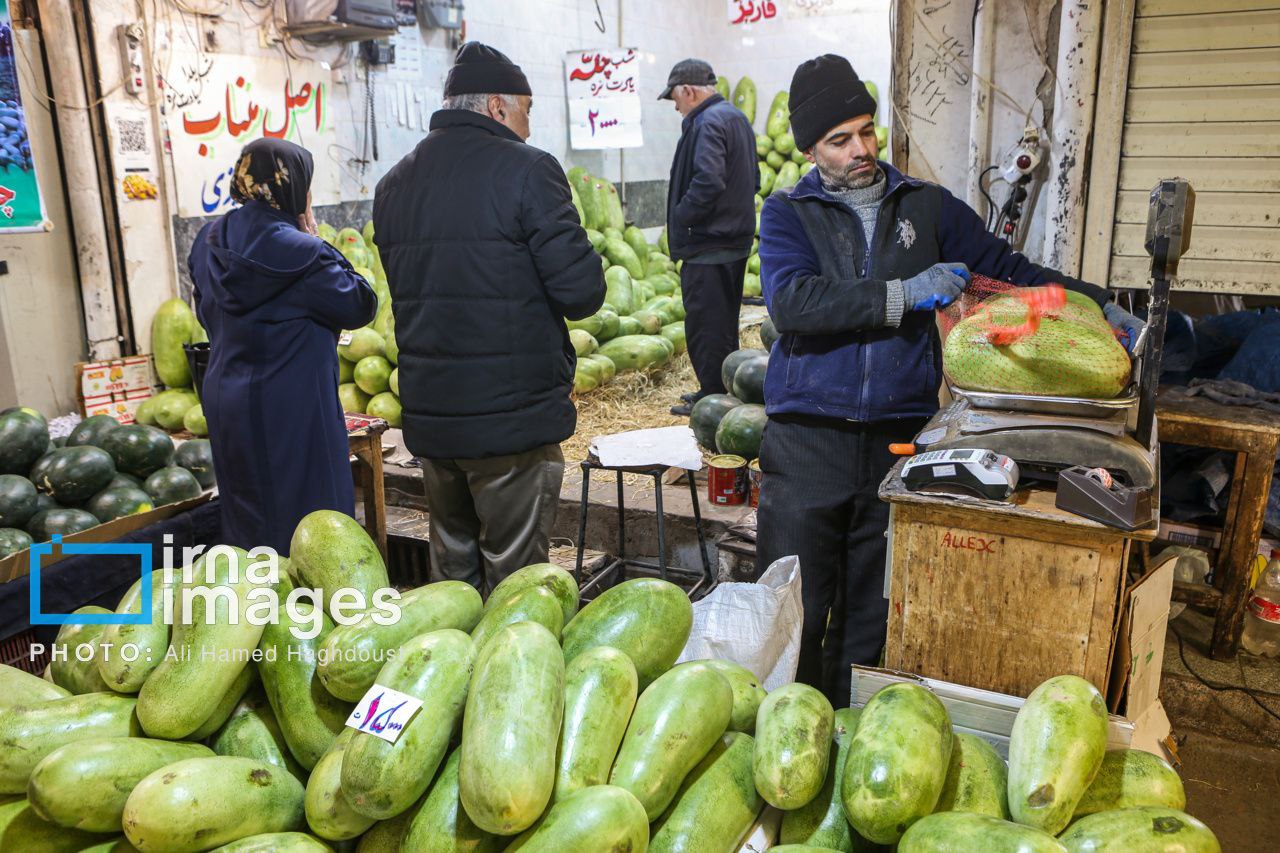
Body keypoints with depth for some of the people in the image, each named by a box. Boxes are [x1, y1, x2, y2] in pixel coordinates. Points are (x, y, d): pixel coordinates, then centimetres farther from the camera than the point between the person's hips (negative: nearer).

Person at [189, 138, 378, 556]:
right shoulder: (297, 251, -20)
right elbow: (360, 305, -12)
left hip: (226, 407, 8)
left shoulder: (209, 242, 4)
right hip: (292, 413, -8)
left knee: (245, 524, 20)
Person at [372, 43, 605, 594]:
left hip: (428, 416, 7)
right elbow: (583, 294, -17)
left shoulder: (393, 183, 10)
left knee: (450, 572, 21)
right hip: (512, 415, -6)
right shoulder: (526, 171, -12)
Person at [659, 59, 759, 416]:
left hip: (707, 246, -10)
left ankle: (712, 395, 5)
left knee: (704, 323, -2)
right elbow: (753, 178, 22)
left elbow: (707, 182, -28)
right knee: (725, 321, 18)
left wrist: (680, 218, -16)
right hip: (736, 239, 10)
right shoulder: (737, 117, 15)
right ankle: (726, 389, 29)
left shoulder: (707, 123, -16)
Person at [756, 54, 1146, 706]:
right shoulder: (788, 213, 5)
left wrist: (1098, 307, 9)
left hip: (898, 440, 2)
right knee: (794, 615, 1)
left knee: (867, 620, 10)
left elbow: (1006, 270, 19)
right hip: (808, 439, -2)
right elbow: (790, 300, -13)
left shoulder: (926, 206, 14)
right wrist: (903, 294, -17)